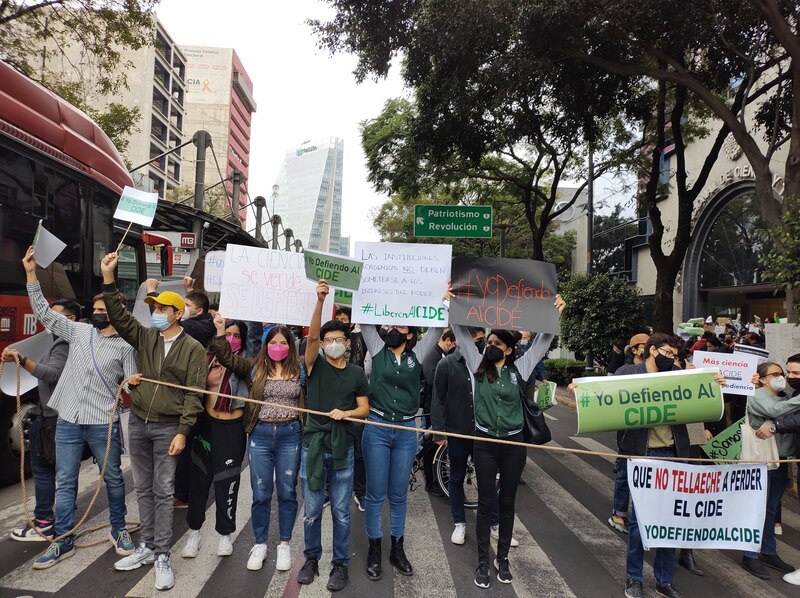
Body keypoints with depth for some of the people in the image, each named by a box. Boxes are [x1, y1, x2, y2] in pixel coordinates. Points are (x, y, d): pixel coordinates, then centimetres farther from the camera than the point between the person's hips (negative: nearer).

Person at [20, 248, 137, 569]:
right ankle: (63, 541, 20)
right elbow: (44, 312, 7)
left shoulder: (125, 347, -1)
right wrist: (31, 274, 2)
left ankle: (119, 529, 27)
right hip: (68, 420, 3)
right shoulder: (78, 331, 6)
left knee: (113, 477, 9)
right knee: (64, 482, 8)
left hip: (104, 423, -3)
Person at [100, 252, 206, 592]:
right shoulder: (145, 337, 6)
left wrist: (182, 432, -15)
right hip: (138, 422, 5)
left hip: (167, 427, -5)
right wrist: (108, 278, -13)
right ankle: (147, 547, 27)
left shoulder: (193, 348, -7)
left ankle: (162, 556, 10)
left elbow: (194, 393, -10)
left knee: (163, 492, 1)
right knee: (143, 488, 14)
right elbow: (118, 316, -4)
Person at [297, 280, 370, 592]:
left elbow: (364, 408, 7)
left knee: (341, 512, 7)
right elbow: (312, 334, -17)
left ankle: (340, 563, 23)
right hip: (313, 445, 0)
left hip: (343, 448, 0)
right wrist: (320, 300, -30)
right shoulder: (315, 365, 0)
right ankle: (311, 558, 29)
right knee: (311, 511, 10)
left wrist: (345, 412, -15)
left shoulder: (357, 373, 4)